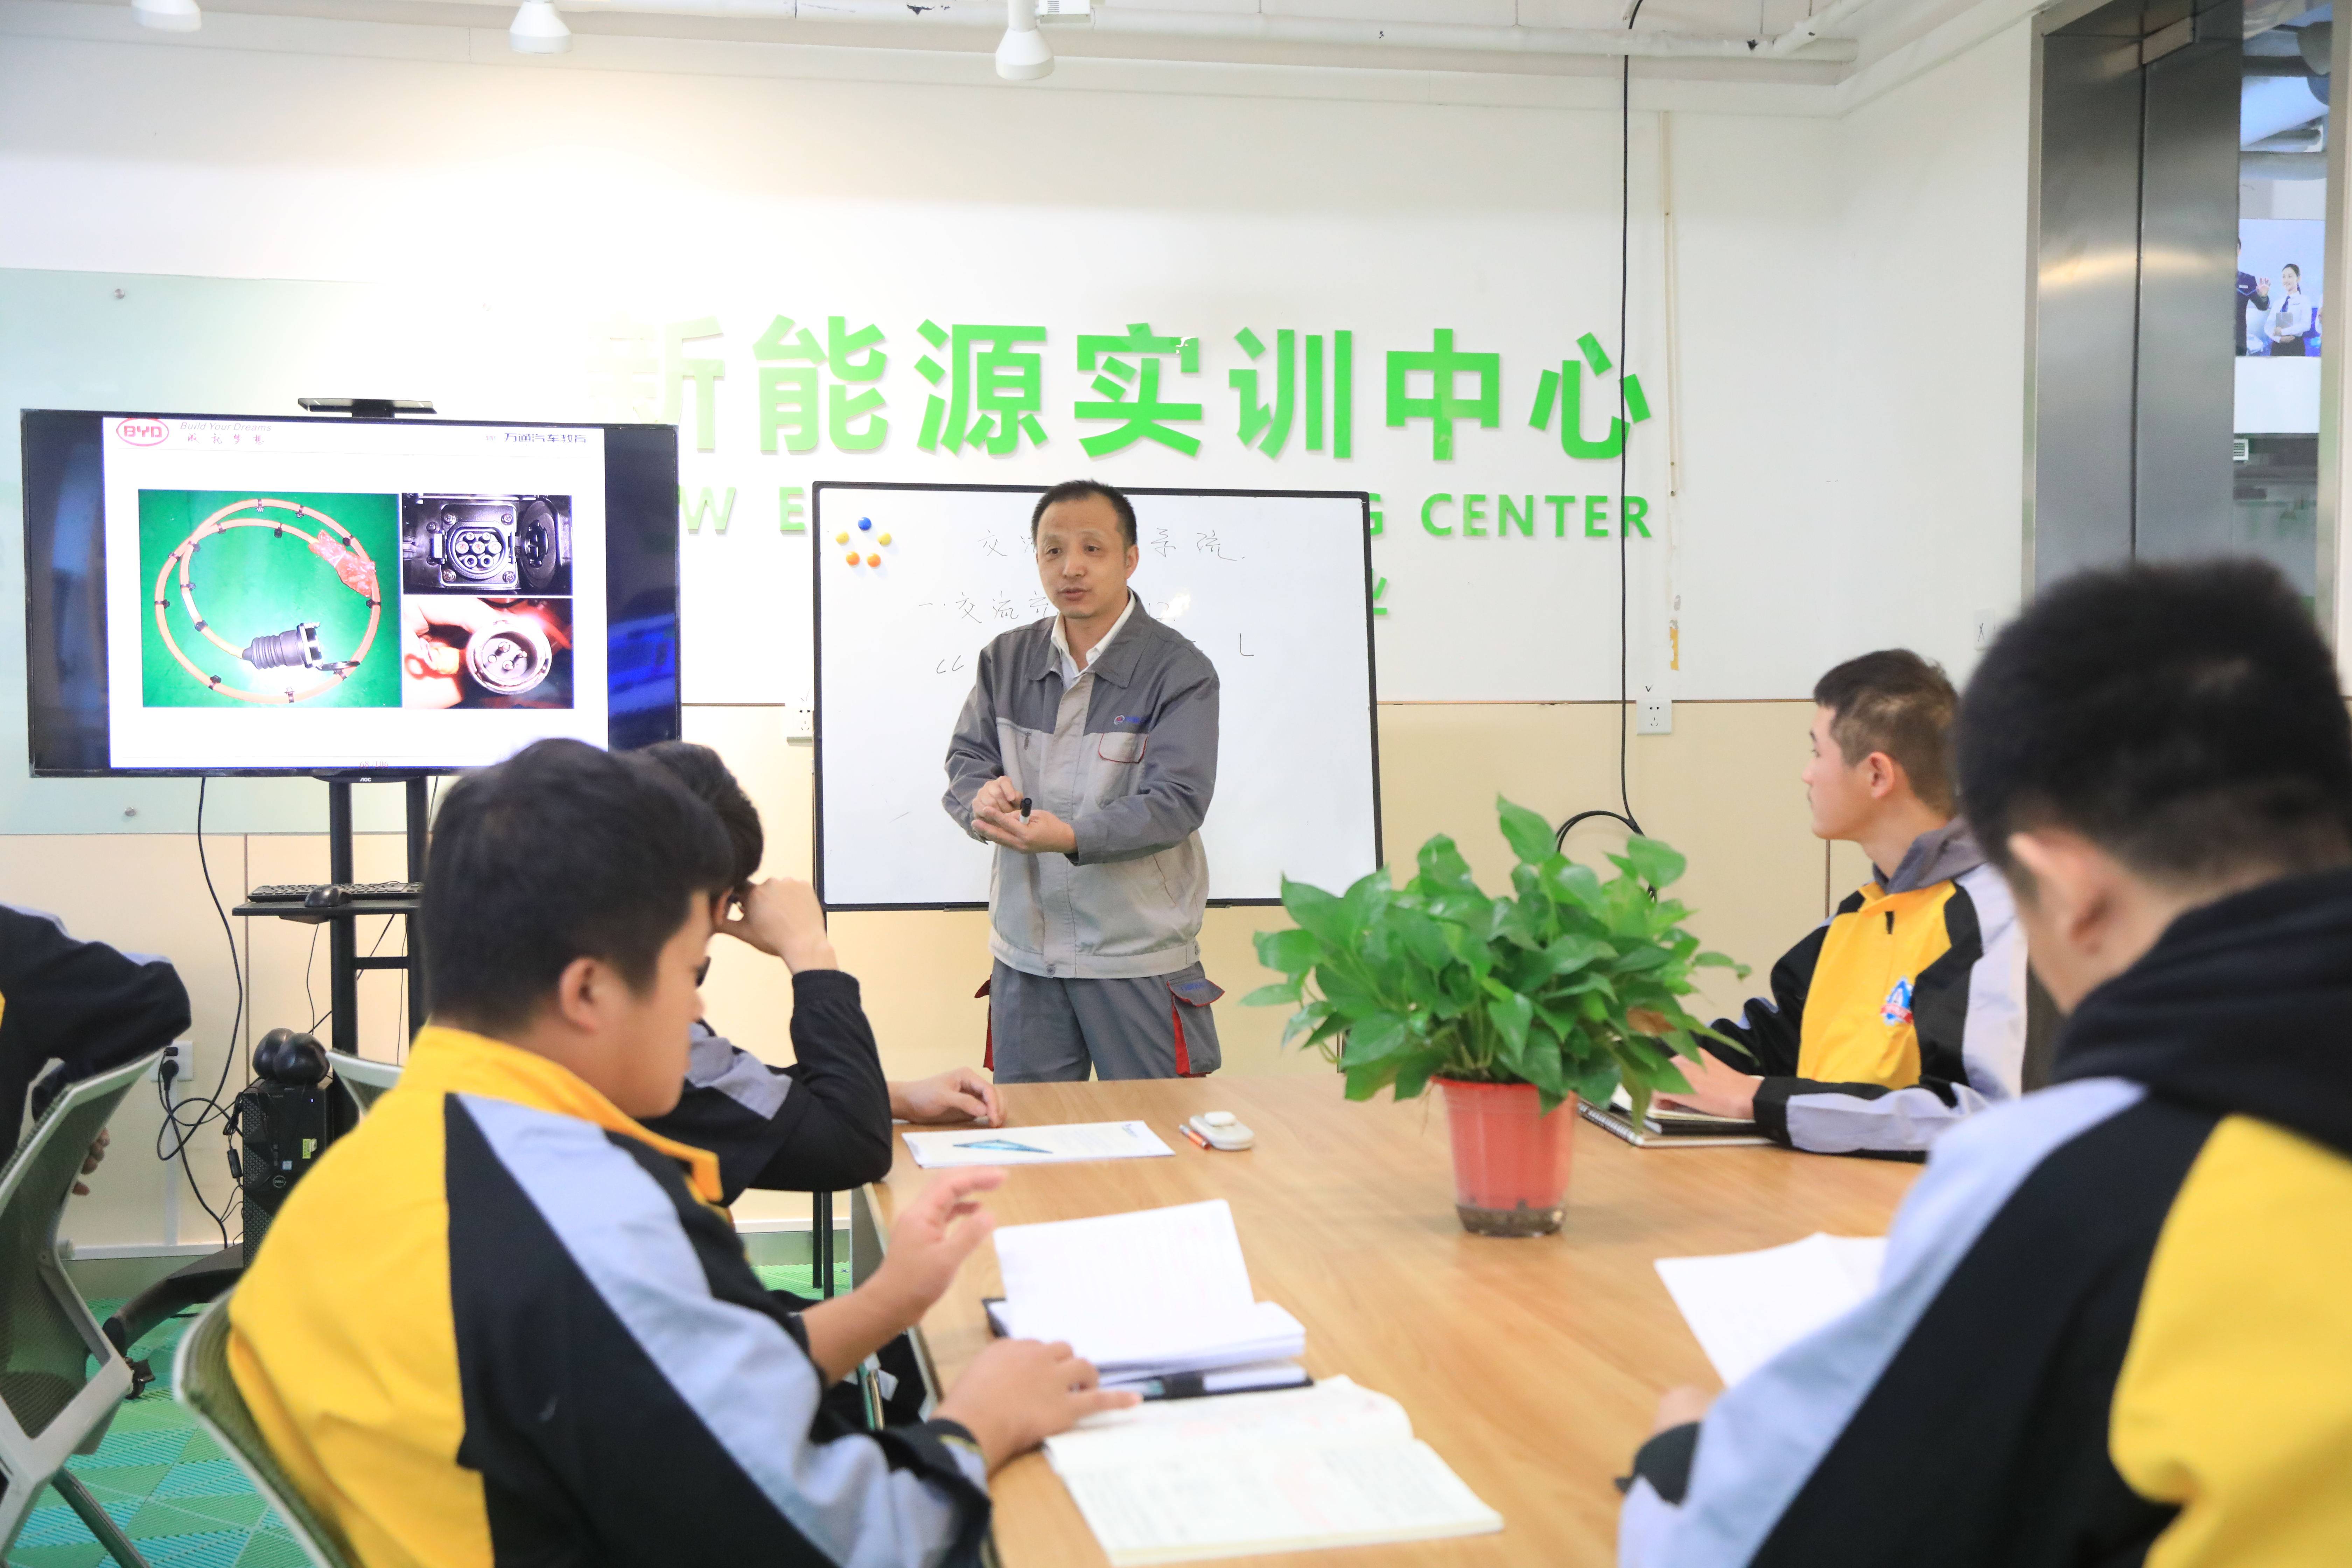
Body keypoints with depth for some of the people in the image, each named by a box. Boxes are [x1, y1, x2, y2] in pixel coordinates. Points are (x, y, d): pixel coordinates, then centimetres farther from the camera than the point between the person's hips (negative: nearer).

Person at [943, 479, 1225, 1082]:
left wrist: (1071, 835, -32)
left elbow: (1176, 802, -16)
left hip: (1140, 952, -4)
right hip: (1024, 952, 4)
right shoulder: (1006, 659, 8)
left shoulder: (1180, 670, -8)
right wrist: (982, 796, -15)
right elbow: (966, 757, 10)